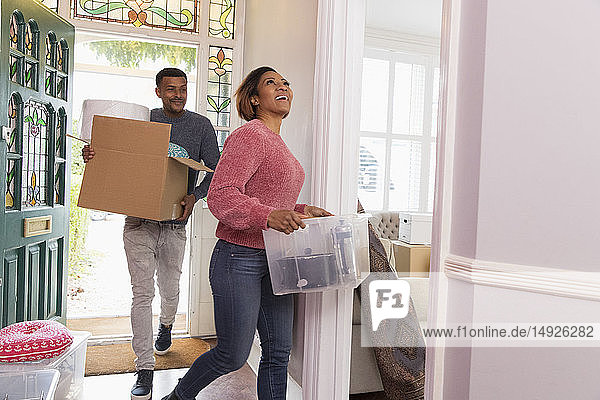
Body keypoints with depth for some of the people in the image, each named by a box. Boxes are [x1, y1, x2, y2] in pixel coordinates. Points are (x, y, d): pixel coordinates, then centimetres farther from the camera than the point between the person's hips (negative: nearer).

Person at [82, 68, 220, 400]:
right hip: (139, 221, 0)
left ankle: (166, 326, 48)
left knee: (169, 289, 13)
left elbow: (214, 170, 2)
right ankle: (144, 369, 9)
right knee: (142, 294, -2)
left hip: (175, 223, 0)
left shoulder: (201, 126, 4)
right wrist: (92, 157, -8)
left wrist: (194, 196, -15)